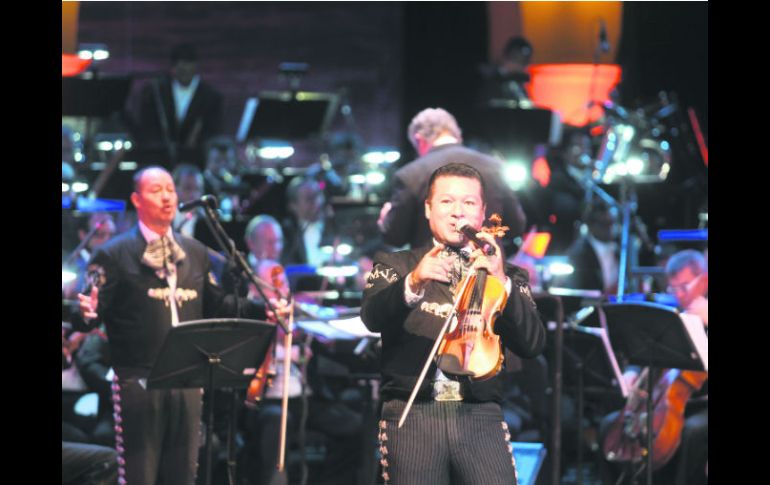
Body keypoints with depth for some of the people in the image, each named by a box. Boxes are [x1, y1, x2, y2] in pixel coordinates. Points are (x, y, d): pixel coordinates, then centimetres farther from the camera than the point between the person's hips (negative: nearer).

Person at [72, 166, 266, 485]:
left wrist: (263, 311, 9)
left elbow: (215, 304, 19)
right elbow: (96, 309, -10)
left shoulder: (195, 253, 15)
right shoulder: (114, 255, -3)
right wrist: (86, 314, -32)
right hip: (137, 383, -5)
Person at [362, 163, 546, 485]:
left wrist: (502, 282, -14)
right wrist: (412, 283, -27)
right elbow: (372, 317, -7)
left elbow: (533, 345, 0)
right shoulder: (395, 265, 13)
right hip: (412, 418, 0)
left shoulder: (506, 275, 15)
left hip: (481, 419, 0)